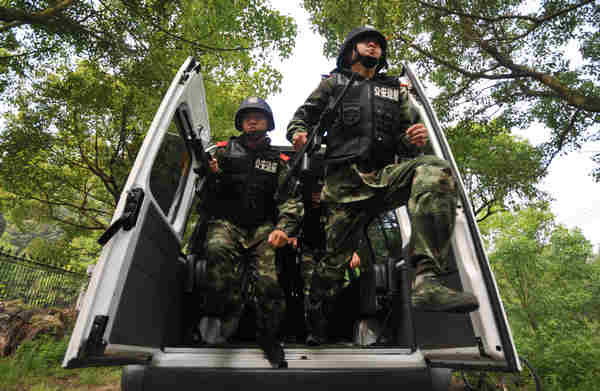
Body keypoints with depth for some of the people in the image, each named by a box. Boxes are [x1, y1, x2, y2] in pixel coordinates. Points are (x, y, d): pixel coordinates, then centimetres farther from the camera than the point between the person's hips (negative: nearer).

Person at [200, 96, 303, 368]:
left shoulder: (278, 161, 16)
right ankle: (231, 306, -11)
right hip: (226, 222, 0)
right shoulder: (224, 150, 17)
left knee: (271, 277, -22)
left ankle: (268, 335, 2)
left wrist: (283, 228, -15)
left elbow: (291, 198, 5)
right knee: (217, 249, -34)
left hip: (263, 227, 0)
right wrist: (209, 173, -13)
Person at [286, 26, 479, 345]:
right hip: (344, 180, -1)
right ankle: (317, 325, 18)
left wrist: (417, 138, -2)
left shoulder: (396, 91, 32)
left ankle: (427, 281, -38)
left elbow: (408, 135, 24)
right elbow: (303, 115, 19)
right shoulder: (333, 83, 27)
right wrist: (298, 133, -6)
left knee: (434, 170, -30)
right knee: (332, 259, -7)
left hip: (386, 174, 2)